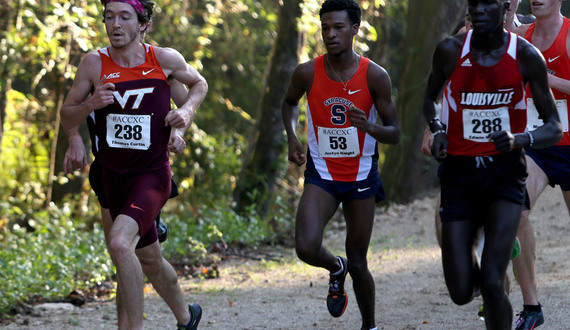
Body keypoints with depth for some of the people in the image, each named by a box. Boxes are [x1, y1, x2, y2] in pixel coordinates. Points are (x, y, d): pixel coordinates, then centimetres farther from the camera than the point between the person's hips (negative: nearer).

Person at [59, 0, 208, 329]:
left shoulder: (165, 59, -7)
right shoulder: (94, 64, -5)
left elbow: (199, 84, 15)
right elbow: (67, 119, 2)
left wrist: (186, 112, -4)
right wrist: (90, 104, -18)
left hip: (153, 174, -4)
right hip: (114, 176, 4)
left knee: (119, 242, -28)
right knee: (150, 260, 18)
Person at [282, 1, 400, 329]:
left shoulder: (375, 76, -12)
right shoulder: (307, 73, -9)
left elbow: (395, 134, -8)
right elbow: (290, 102, 15)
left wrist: (368, 127, -29)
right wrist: (292, 137, -3)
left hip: (362, 176, -1)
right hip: (321, 174, 1)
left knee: (358, 262, 5)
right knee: (306, 247, -21)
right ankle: (336, 269, 15)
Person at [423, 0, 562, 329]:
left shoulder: (526, 56, -7)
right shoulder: (450, 51, -4)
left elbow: (555, 129, -2)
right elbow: (430, 98, 17)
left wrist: (518, 139, -23)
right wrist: (437, 130, -4)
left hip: (505, 173, -2)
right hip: (459, 173, 2)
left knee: (492, 285, -17)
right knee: (461, 293, 1)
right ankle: (475, 270, 38)